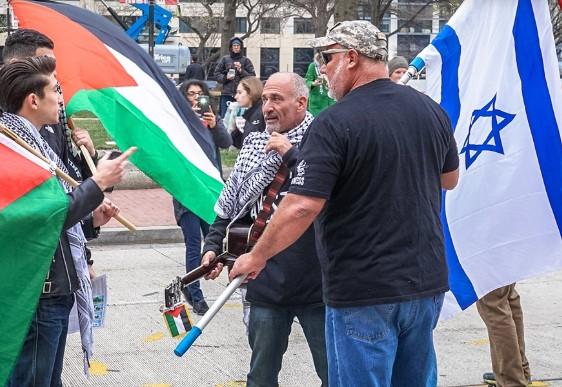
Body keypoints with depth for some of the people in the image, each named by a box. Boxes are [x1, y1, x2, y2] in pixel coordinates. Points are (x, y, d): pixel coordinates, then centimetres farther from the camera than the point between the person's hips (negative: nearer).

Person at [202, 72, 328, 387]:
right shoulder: (255, 145, 9)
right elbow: (230, 207, 18)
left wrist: (292, 155, -22)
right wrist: (213, 245, 6)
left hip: (316, 282, -5)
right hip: (267, 285, 5)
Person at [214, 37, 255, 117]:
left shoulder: (246, 60, 8)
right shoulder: (225, 59, 10)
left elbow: (252, 76, 2)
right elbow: (216, 74, 10)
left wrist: (241, 71, -10)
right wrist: (225, 77, -8)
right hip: (227, 94, 1)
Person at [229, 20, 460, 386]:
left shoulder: (335, 123, -17)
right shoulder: (432, 111, 3)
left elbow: (302, 207, -21)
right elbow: (449, 179, 19)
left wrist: (257, 257, -8)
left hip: (364, 290, -6)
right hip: (427, 281, 7)